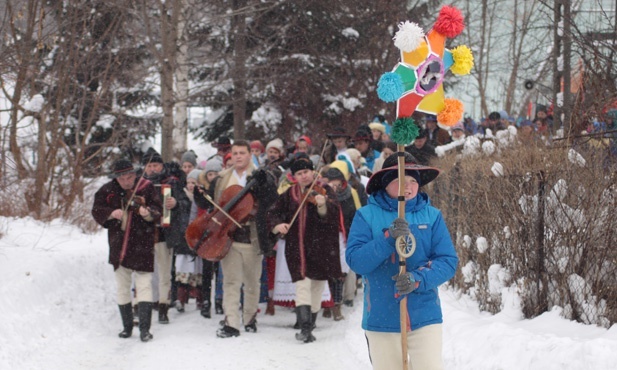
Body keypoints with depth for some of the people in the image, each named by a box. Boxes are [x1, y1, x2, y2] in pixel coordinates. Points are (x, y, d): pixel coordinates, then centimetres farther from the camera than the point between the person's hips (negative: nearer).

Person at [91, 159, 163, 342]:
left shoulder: (146, 188, -4)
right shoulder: (107, 190, 2)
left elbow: (158, 209, -6)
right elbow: (97, 211, 3)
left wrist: (148, 213, -28)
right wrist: (111, 213, -16)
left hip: (142, 246, -3)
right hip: (118, 246, 3)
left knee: (144, 286, -11)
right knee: (122, 289, 11)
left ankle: (144, 328, -12)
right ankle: (127, 326, 23)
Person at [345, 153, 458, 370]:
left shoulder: (432, 216, 2)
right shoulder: (367, 216, -1)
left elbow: (449, 261, -3)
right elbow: (355, 260, -12)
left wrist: (419, 279, -21)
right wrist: (388, 238, -25)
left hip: (424, 317, 0)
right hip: (381, 318, 0)